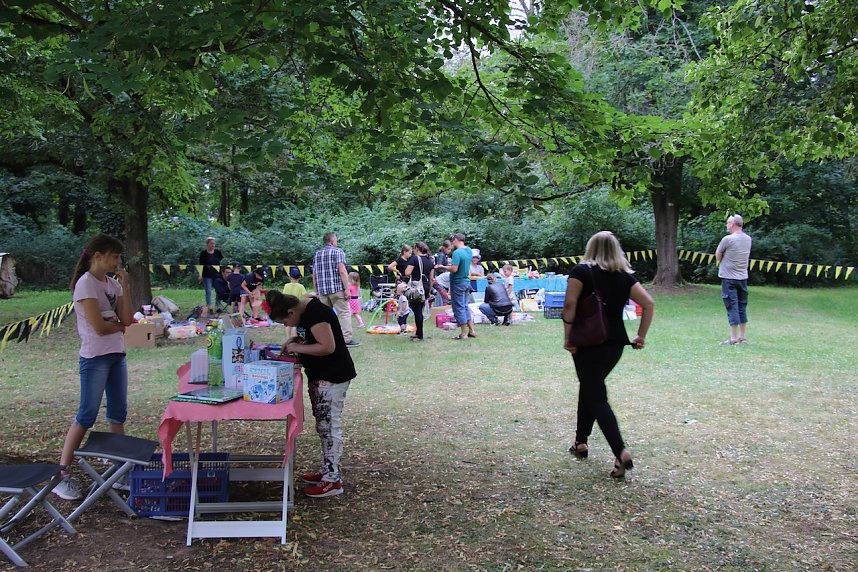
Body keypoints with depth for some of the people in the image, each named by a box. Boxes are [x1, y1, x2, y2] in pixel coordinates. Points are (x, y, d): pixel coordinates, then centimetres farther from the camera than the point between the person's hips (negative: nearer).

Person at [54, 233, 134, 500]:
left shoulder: (113, 284, 9)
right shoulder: (86, 284, -14)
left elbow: (127, 319, 1)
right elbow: (99, 327, -19)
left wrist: (125, 287, -3)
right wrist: (121, 325, 0)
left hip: (117, 355, 8)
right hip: (95, 358, -8)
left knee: (118, 414, 12)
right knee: (86, 416, -5)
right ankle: (62, 475, 3)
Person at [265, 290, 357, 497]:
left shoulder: (315, 313, -23)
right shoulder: (306, 307, 7)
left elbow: (328, 346, -29)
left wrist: (298, 347, -19)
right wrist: (297, 340, 4)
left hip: (332, 377, -10)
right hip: (320, 376, 10)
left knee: (329, 425, -4)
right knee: (324, 425, 17)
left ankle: (333, 480, 3)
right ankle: (327, 470, 29)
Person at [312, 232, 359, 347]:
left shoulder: (317, 254, 16)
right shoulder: (338, 251, -2)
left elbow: (314, 275, 15)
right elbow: (342, 271, -12)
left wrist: (317, 291, 21)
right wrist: (347, 289, -12)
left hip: (322, 290, 6)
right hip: (337, 289, -6)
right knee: (344, 313, -3)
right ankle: (347, 339, -9)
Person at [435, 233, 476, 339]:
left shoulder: (457, 253, -20)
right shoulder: (469, 250, 7)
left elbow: (454, 269, -25)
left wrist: (443, 267, -11)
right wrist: (452, 264, 14)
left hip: (458, 283, -8)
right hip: (467, 281, 8)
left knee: (459, 308, 1)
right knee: (465, 306, 17)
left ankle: (464, 333, 6)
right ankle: (471, 331, 18)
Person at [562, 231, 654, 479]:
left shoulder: (581, 271, -5)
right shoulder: (625, 276, 7)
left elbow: (569, 304, -17)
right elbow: (648, 304, 2)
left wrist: (568, 336, -11)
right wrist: (641, 336, 6)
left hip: (588, 343, -5)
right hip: (616, 342, 5)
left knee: (597, 397, -2)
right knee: (590, 387, 23)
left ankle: (621, 453, -16)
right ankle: (581, 442, 30)